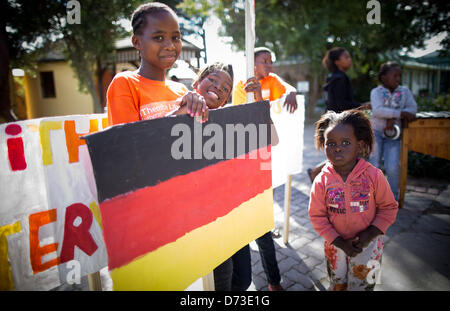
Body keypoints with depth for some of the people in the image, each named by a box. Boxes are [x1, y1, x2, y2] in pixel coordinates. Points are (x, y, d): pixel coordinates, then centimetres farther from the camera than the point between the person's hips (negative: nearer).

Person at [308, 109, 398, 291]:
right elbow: (317, 216, -9)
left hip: (367, 245, -1)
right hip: (335, 245, 2)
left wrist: (370, 234, -16)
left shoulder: (374, 176, -16)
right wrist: (339, 241, -15)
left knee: (361, 286, 11)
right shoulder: (322, 181, -15)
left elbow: (389, 207, -7)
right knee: (337, 285, 21)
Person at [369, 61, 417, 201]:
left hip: (393, 135, 1)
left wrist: (393, 118, -18)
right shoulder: (376, 92, -2)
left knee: (392, 168, -7)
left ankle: (393, 197, 14)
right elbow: (377, 111, -18)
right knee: (374, 166, 1)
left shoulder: (405, 91, 7)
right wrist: (401, 113, -22)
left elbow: (413, 109, -4)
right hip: (375, 132, -1)